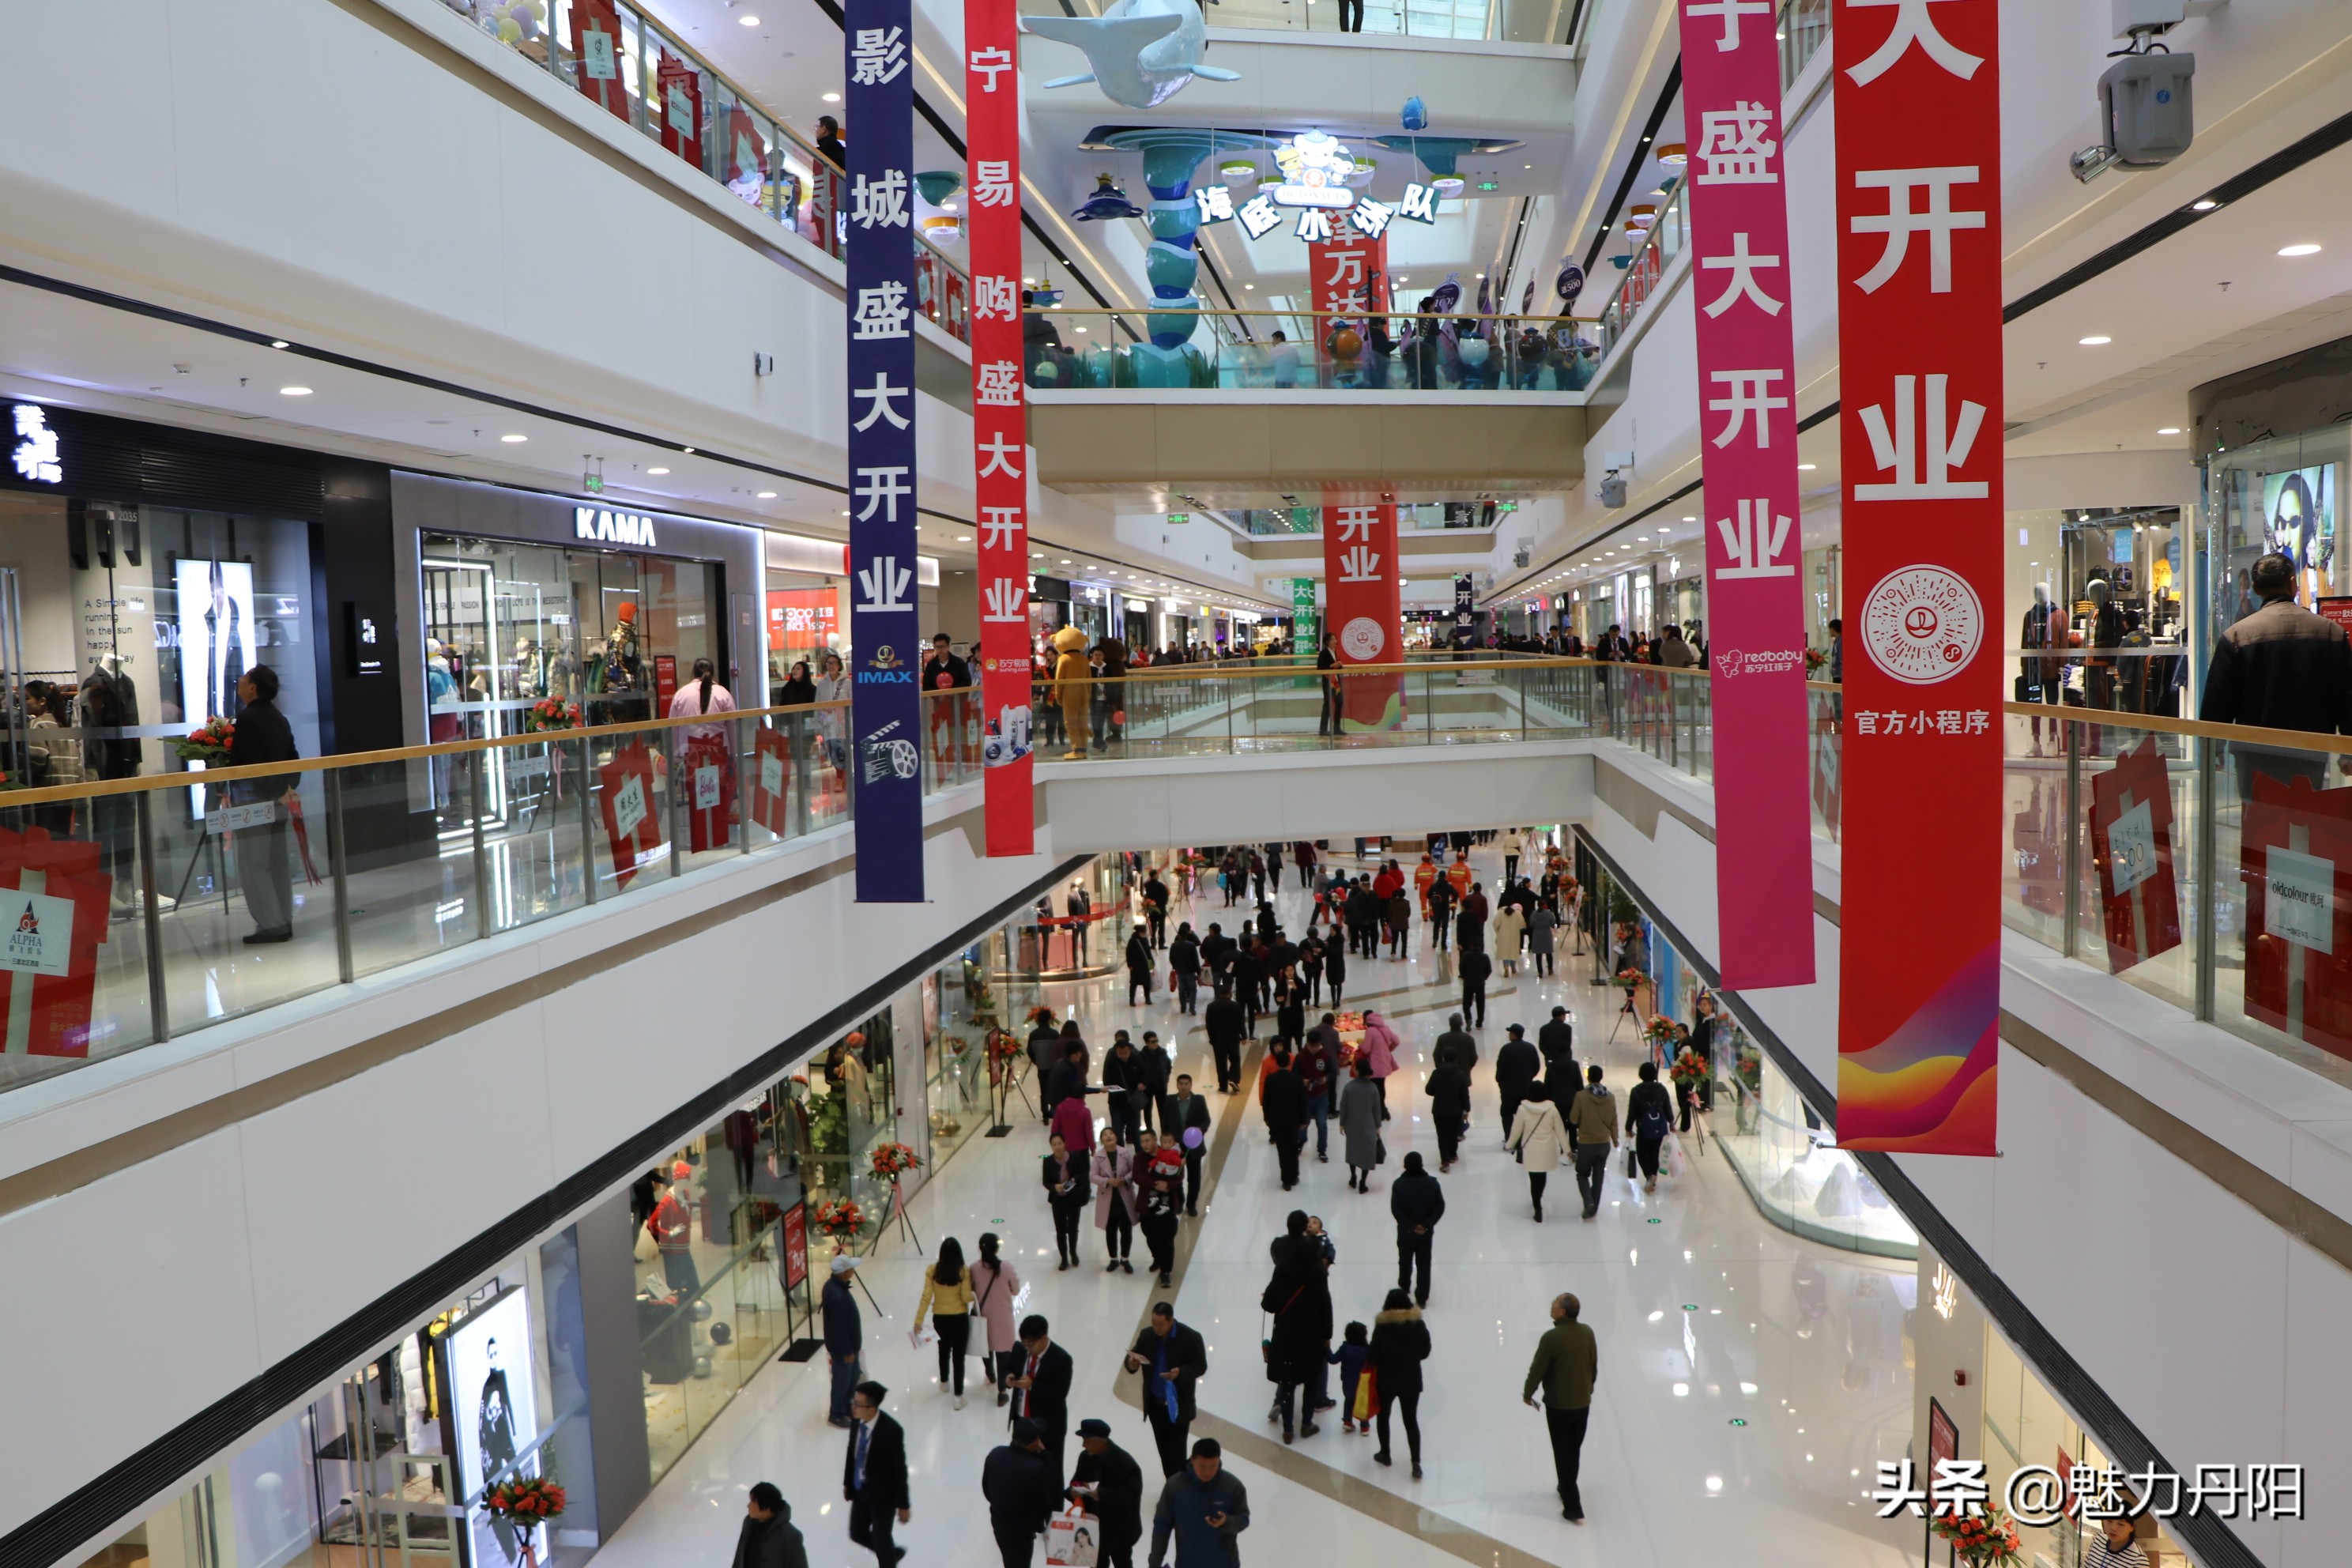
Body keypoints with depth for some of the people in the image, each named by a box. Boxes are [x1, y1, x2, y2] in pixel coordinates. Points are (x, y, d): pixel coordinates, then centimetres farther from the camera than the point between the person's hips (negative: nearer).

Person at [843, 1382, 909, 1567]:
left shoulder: (891, 1431, -31)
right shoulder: (856, 1419, -14)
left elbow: (899, 1469, -21)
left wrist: (903, 1504, -12)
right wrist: (847, 1482, 14)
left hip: (883, 1494, -6)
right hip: (859, 1489, 6)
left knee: (881, 1539, 11)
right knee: (857, 1534, 20)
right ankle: (893, 1552, 47)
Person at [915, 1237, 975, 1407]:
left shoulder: (932, 1271, -11)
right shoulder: (964, 1272, -17)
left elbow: (926, 1297, -10)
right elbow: (966, 1297, -16)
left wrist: (918, 1321, -5)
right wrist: (974, 1293, 5)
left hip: (940, 1318, 3)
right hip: (960, 1319, -3)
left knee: (944, 1350, 27)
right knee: (959, 1356, 5)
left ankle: (944, 1382, 48)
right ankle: (958, 1396, 6)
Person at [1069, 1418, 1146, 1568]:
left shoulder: (1125, 1462, -24)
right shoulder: (1086, 1457, -5)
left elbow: (1132, 1494, -28)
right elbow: (1077, 1481, 7)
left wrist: (1102, 1494, -38)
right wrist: (1075, 1491, -18)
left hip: (1120, 1528, -5)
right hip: (1094, 1525, 5)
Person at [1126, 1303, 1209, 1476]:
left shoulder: (1190, 1337, -15)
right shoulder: (1146, 1334, -3)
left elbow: (1200, 1366, -12)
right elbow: (1133, 1356, 4)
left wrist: (1181, 1372, -30)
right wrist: (1132, 1364, -20)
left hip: (1178, 1407, -4)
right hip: (1155, 1404, 4)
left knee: (1176, 1454, -2)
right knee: (1164, 1451, 16)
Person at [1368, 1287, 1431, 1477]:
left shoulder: (1382, 1326, -17)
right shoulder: (1418, 1324, -10)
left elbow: (1374, 1356, -14)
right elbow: (1425, 1352, -1)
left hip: (1386, 1380, -1)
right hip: (1411, 1380, 2)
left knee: (1383, 1417, 21)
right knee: (1411, 1421, 10)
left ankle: (1385, 1455, 33)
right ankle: (1416, 1463, 2)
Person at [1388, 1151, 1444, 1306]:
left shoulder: (1398, 1184, -14)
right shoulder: (1432, 1183, -9)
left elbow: (1395, 1210, -16)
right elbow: (1440, 1206, -10)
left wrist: (1411, 1226, -12)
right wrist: (1427, 1224, -12)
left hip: (1406, 1231, 0)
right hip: (1427, 1232, 0)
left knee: (1405, 1261, 21)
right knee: (1424, 1264, 11)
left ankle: (1404, 1287, 43)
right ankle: (1422, 1298, 14)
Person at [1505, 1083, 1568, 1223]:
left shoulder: (1523, 1109, -12)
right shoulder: (1552, 1109, -8)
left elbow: (1516, 1130, -5)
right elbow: (1560, 1130, -3)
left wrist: (1509, 1145, 11)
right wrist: (1567, 1149, 5)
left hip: (1531, 1152, -2)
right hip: (1547, 1151, 2)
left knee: (1534, 1179, 5)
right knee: (1542, 1176, 22)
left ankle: (1538, 1210, 3)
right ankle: (1538, 1200, 41)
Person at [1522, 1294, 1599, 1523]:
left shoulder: (1551, 1337, -23)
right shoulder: (1587, 1333, -5)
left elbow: (1537, 1369, -14)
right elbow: (1594, 1366, 7)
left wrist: (1528, 1394, 3)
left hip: (1558, 1406, -5)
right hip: (1583, 1403, 6)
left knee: (1563, 1455, 6)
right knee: (1574, 1451, 23)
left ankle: (1573, 1508, 8)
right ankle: (1567, 1490, 41)